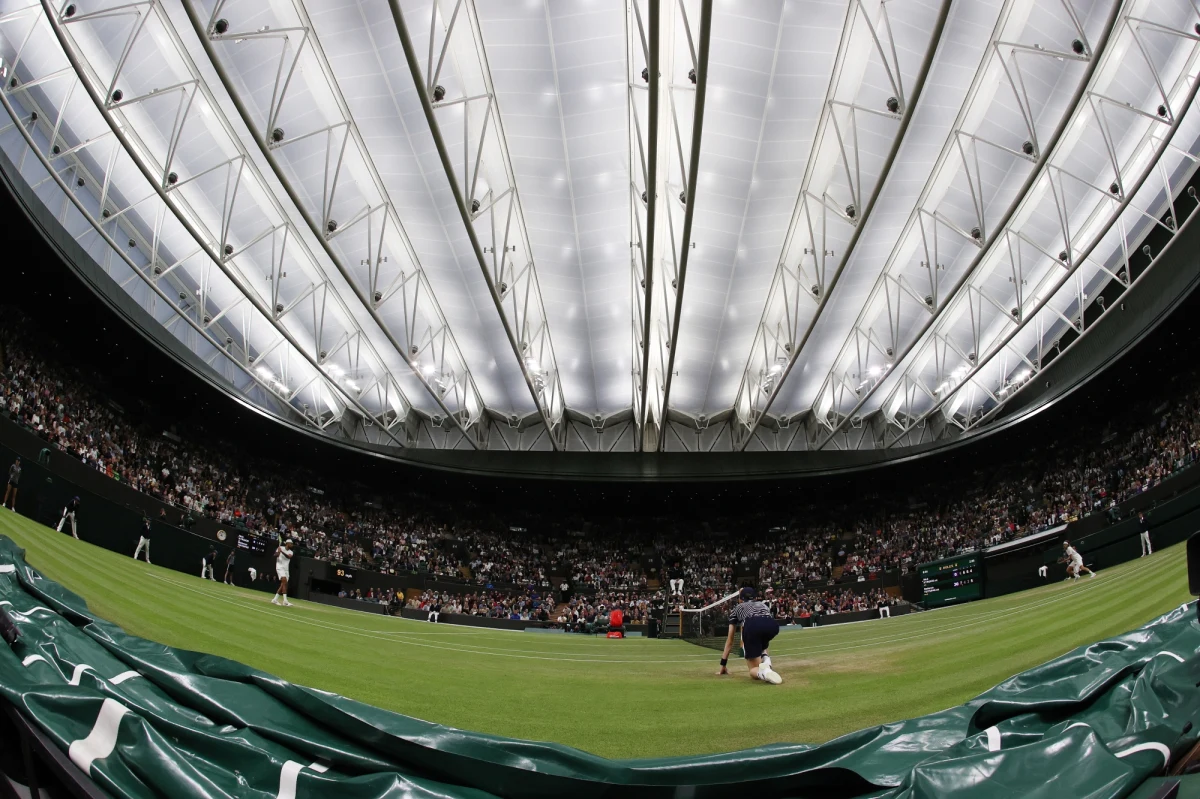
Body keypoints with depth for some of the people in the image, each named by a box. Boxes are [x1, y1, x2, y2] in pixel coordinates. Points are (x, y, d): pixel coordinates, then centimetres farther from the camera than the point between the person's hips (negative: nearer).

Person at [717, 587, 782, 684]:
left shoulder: (737, 609, 36)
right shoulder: (763, 604, 43)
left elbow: (729, 641, 37)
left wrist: (723, 665, 42)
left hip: (752, 625, -3)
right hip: (772, 625, 3)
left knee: (754, 671, 7)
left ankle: (763, 672, -29)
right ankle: (765, 659, 5)